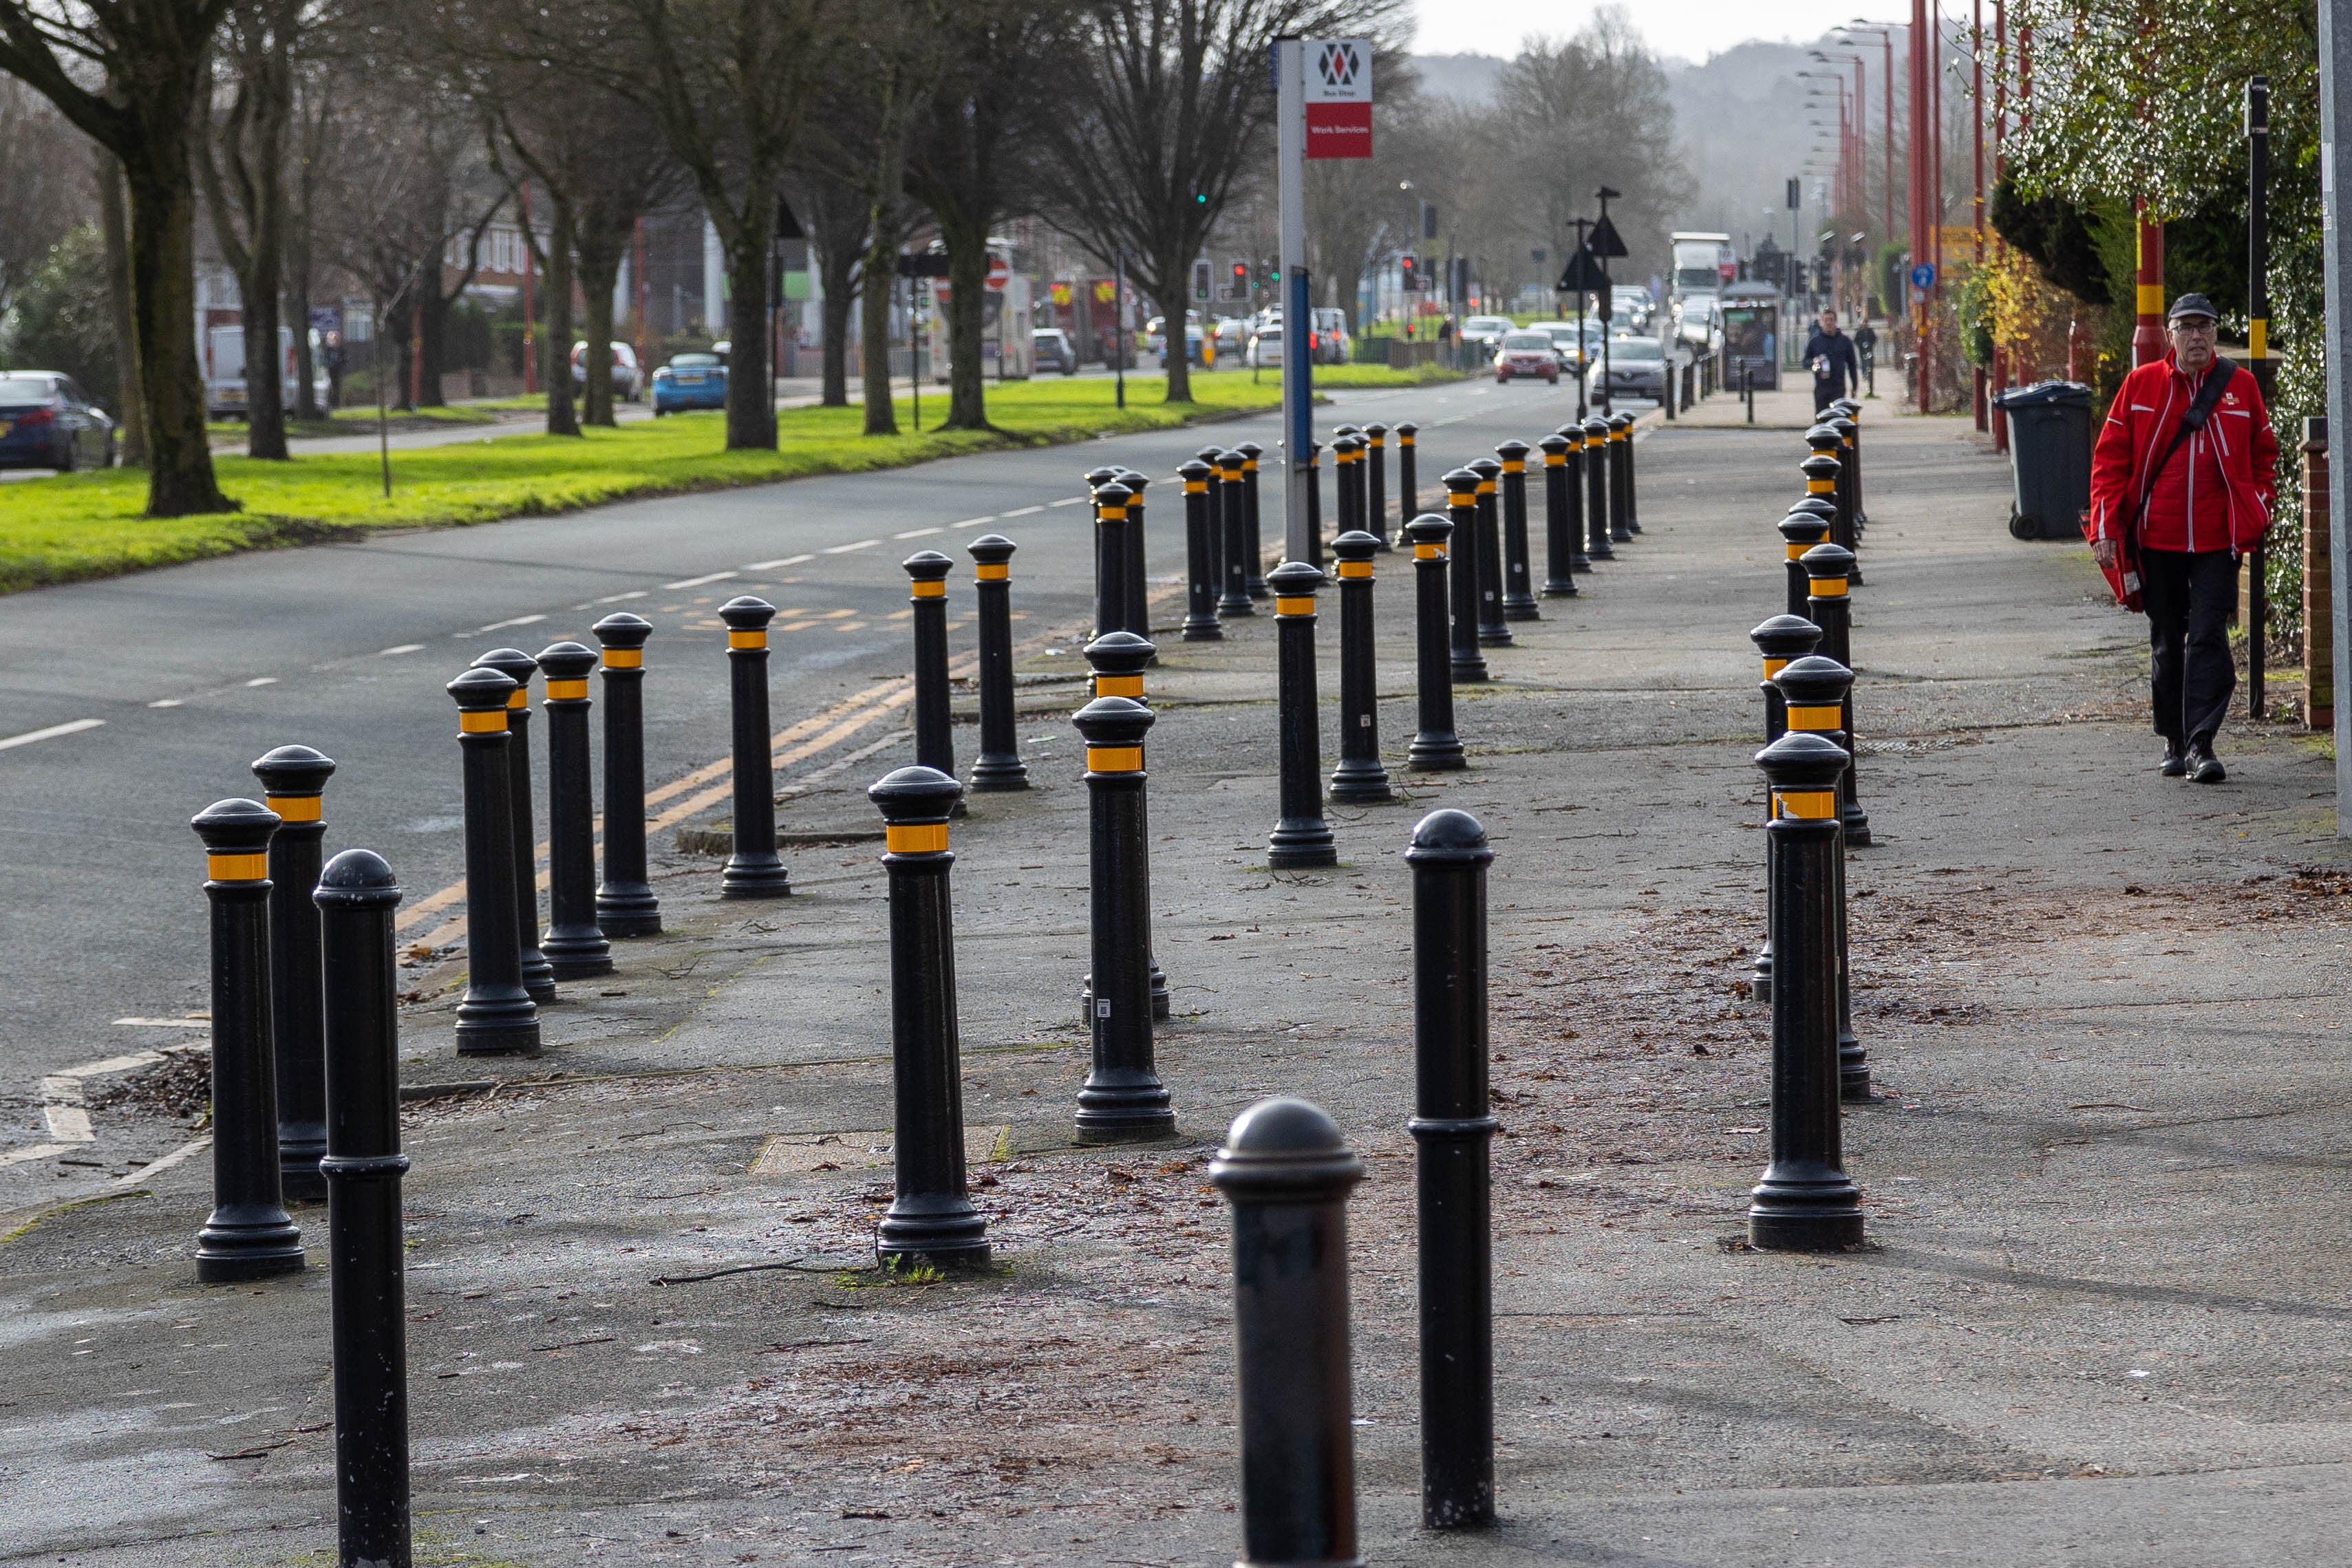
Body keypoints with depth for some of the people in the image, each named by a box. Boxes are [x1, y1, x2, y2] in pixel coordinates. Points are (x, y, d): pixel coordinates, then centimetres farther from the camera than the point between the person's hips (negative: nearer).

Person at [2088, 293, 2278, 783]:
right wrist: (2106, 527, -3)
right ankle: (2175, 743, 20)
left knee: (2208, 638, -10)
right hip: (2157, 537, 1)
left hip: (2217, 540, -1)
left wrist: (2258, 511, 3)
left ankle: (2201, 744, -11)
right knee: (2167, 642, 10)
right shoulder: (2140, 385, 2)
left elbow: (2263, 452, 14)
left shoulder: (2240, 386, 4)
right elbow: (2110, 457, 4)